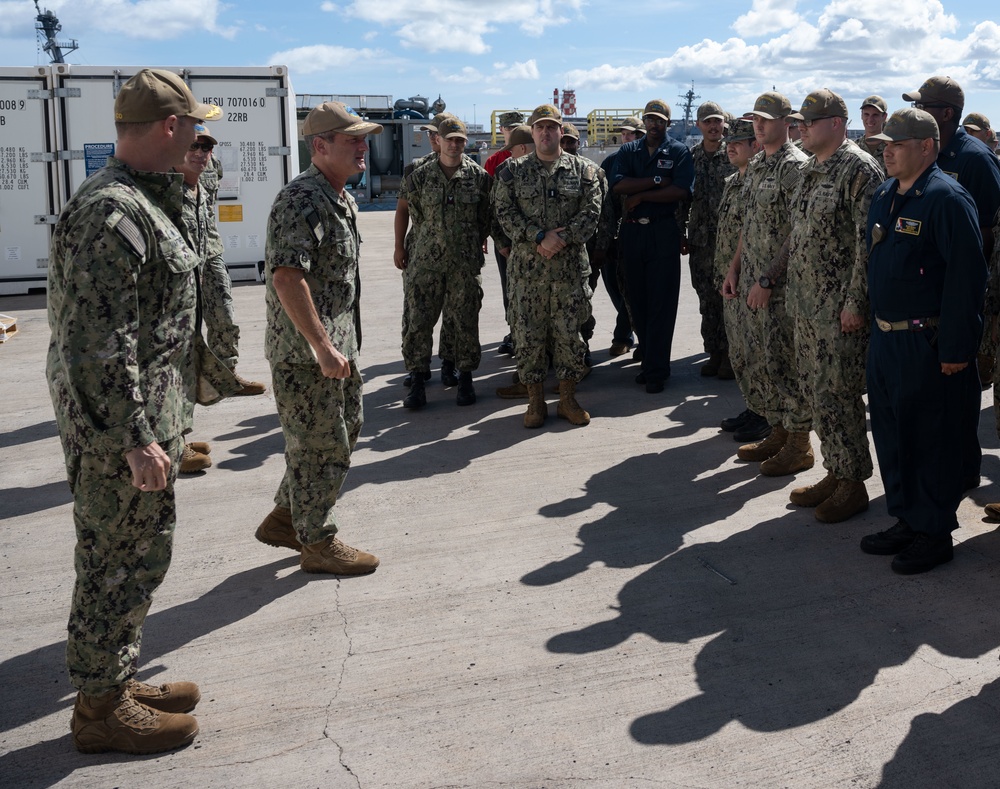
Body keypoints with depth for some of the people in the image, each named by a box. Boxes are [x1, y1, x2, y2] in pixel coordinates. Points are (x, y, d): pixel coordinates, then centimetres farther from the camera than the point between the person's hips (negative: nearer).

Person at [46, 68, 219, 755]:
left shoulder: (141, 200, 13)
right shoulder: (112, 213, -21)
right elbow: (98, 344, -26)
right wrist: (135, 438, -24)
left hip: (144, 415, 10)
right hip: (119, 424, -10)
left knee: (135, 556, 19)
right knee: (123, 562, 2)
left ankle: (117, 680, 34)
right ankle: (102, 708, 17)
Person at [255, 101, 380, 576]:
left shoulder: (341, 200, 14)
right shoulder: (303, 201, -19)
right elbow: (287, 276, -28)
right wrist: (323, 347, -28)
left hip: (336, 344, 10)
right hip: (305, 349, -10)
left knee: (345, 429, 19)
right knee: (321, 446, 1)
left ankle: (283, 519, 32)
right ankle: (318, 544, 17)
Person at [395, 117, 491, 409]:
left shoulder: (478, 175, 1)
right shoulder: (420, 176, 2)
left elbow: (487, 215, 10)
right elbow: (403, 210, 10)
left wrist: (479, 243, 11)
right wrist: (399, 248, 11)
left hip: (466, 262, 0)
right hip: (425, 261, 1)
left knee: (465, 322, 5)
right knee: (417, 321, 0)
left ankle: (466, 379, 18)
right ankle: (417, 381, 9)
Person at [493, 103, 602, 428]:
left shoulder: (583, 170, 6)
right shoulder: (513, 171, 6)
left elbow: (591, 212, -2)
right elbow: (505, 213, -2)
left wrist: (561, 238, -15)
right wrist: (540, 237, -13)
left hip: (570, 266, 0)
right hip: (526, 267, 0)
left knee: (569, 333, 4)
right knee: (528, 334, 2)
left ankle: (568, 399, 17)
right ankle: (536, 401, 14)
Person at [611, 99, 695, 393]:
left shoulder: (679, 151, 3)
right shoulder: (628, 151, 12)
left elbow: (682, 190, -13)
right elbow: (618, 185, -6)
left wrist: (640, 195, -11)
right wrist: (657, 181, -12)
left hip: (663, 233, -4)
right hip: (632, 232, 4)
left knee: (662, 302, -4)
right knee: (637, 300, 7)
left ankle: (656, 370, -1)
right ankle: (649, 360, 18)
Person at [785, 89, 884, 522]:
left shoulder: (859, 169, -14)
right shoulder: (811, 169, 14)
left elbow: (869, 242, -18)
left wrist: (854, 302, -21)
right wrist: (773, 280, 18)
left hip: (839, 310, -9)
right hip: (806, 306, 9)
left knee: (838, 395, -3)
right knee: (815, 391, 14)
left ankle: (853, 484, 10)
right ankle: (836, 473, 26)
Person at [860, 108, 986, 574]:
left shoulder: (947, 199, -15)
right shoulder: (883, 197, 12)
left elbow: (966, 277, -19)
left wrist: (956, 349, -20)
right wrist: (872, 322, 16)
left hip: (928, 344, -8)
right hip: (885, 339, 9)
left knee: (932, 441, 2)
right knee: (890, 434, 15)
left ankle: (934, 534, 15)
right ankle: (905, 521, 29)